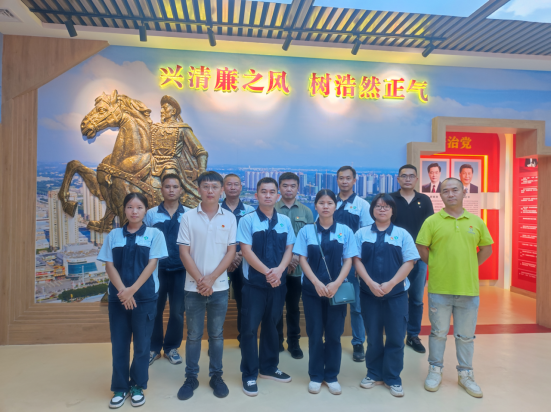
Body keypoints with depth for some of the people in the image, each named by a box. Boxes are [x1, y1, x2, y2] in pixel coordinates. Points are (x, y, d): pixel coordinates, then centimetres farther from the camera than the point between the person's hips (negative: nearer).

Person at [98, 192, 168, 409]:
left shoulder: (154, 234, 0)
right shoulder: (113, 235, 6)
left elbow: (152, 264, -7)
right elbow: (109, 265, 1)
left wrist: (132, 289, -15)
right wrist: (122, 291, -13)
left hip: (145, 297, -2)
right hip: (117, 297, 2)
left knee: (142, 343, 7)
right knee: (118, 343, 9)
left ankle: (138, 386, 23)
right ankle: (120, 387, 24)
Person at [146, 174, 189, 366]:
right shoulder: (151, 214, 1)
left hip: (181, 271, 0)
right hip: (157, 269, 0)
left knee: (177, 312, 9)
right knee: (155, 310, 10)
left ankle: (171, 347, 28)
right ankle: (154, 348, 28)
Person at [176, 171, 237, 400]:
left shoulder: (229, 218, -1)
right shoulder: (188, 217, -2)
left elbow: (231, 252, -2)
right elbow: (184, 253, -3)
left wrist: (211, 279, -10)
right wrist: (199, 280, -11)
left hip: (219, 286, 1)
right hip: (193, 287, 0)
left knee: (216, 335, 12)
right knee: (193, 335, 11)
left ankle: (216, 376, 27)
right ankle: (191, 377, 25)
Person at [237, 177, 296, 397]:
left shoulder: (285, 221, 5)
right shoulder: (247, 220, -6)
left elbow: (289, 249, 4)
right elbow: (246, 251, -11)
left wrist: (278, 270, -13)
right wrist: (267, 272, -17)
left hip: (278, 282, 4)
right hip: (254, 282, -4)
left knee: (271, 325, 16)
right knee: (250, 328, 2)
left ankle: (268, 367, 32)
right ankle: (249, 374, 16)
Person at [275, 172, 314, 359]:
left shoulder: (306, 212, 4)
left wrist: (297, 257, -11)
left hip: (298, 268, 1)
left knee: (294, 307, 12)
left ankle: (294, 342, 25)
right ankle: (276, 341, 26)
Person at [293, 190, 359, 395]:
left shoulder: (345, 231, 1)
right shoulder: (306, 231, 1)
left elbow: (348, 260, -1)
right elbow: (302, 259, -2)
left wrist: (336, 283, -14)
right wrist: (317, 283, -13)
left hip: (337, 289, 0)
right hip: (312, 289, 0)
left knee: (334, 334, 7)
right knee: (314, 334, 8)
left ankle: (332, 376, 23)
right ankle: (316, 376, 23)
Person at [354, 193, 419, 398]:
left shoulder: (402, 234, 2)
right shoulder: (362, 233, 4)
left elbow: (409, 262, -4)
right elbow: (357, 260, -2)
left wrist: (390, 284, -14)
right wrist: (371, 283, -14)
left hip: (397, 293, 0)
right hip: (369, 293, 1)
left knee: (395, 337, 5)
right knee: (373, 336, 11)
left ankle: (393, 378, 20)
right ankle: (374, 373, 27)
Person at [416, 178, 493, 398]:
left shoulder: (476, 221, 4)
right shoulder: (432, 221, -5)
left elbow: (486, 249, 11)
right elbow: (422, 249, -2)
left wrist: (468, 267, 5)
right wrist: (438, 267, 0)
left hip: (469, 288, 2)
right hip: (439, 289, -2)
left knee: (466, 335, 15)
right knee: (438, 332, 12)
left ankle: (465, 374, 31)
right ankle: (435, 370, 28)